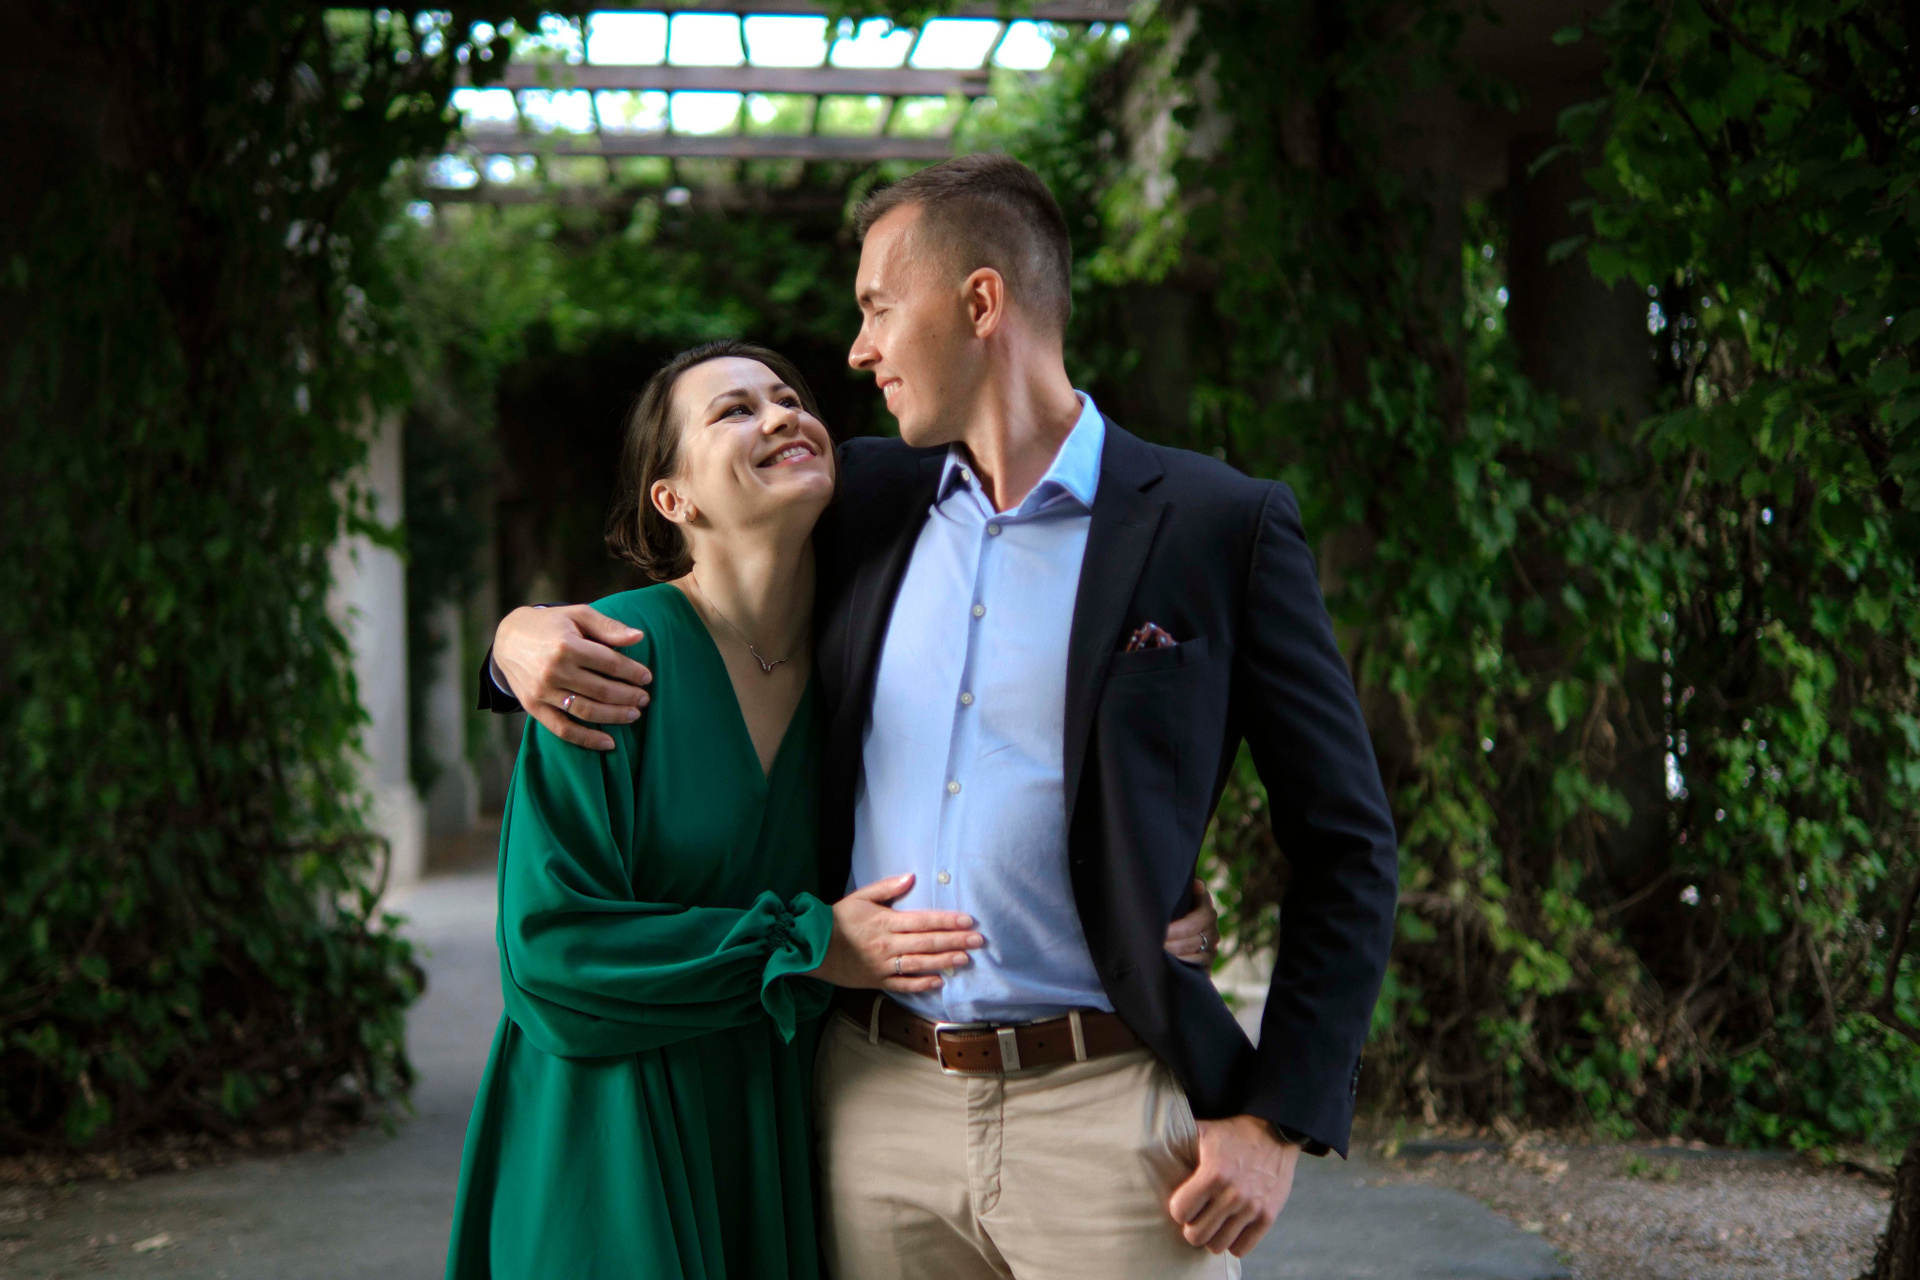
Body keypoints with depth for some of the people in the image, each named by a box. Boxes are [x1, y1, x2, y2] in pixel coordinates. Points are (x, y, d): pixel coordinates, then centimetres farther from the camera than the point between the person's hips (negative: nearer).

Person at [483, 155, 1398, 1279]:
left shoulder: (1220, 527, -5)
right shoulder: (863, 502, 8)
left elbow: (1347, 846, -2)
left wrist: (1280, 1121, -7)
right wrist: (525, 636, -2)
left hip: (1105, 1110, -4)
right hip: (877, 1105, 4)